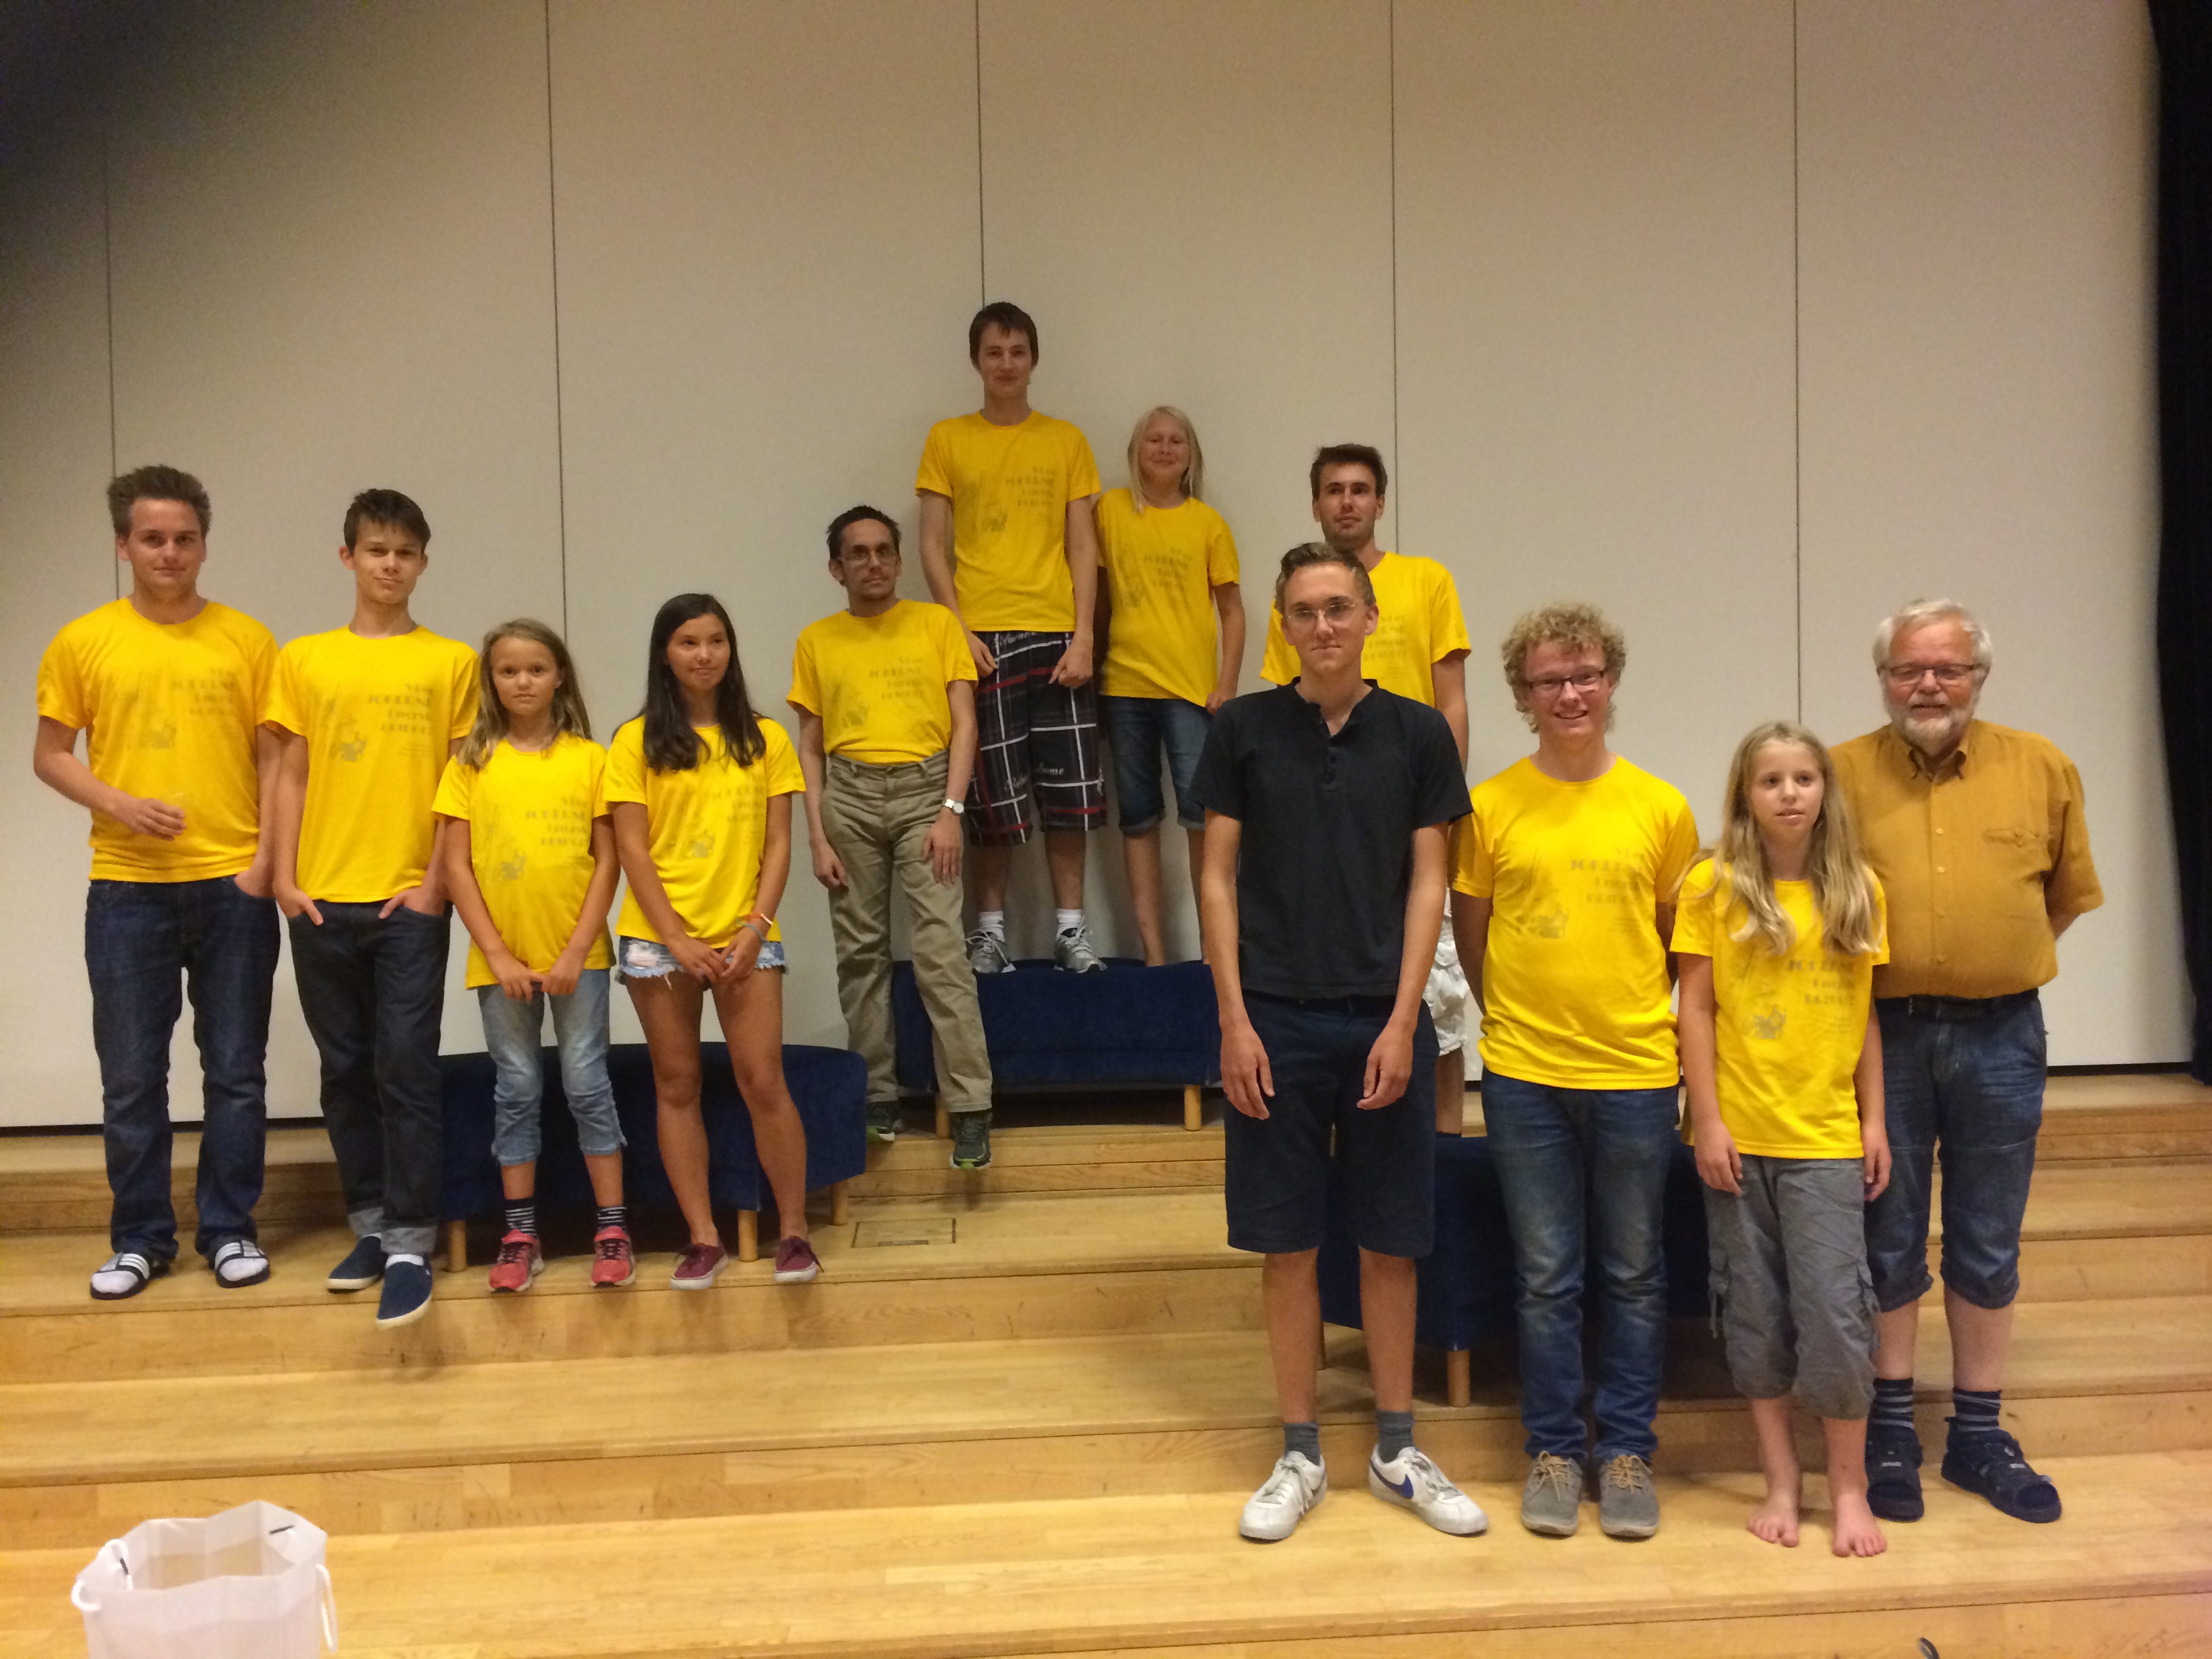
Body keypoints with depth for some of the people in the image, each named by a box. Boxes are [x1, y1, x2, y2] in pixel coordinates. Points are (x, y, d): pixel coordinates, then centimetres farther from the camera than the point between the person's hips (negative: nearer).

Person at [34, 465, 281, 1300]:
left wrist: (265, 860, -6)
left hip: (232, 885, 0)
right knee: (131, 1077, 7)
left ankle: (230, 1230, 19)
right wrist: (117, 803, -11)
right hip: (126, 889, 1)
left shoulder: (246, 639, 3)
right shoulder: (83, 642, 4)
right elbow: (49, 755, 7)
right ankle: (140, 1239, 21)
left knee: (236, 1071, 6)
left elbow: (274, 758, 4)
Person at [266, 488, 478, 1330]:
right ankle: (371, 1224, 23)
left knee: (406, 1071, -5)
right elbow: (291, 776, 8)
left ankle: (409, 1245, 0)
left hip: (409, 900, -3)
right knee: (345, 1070, 11)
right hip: (323, 900, 3)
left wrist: (435, 881, -7)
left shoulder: (451, 662, 2)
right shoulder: (303, 660, 8)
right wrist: (285, 878, -1)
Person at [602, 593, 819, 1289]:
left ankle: (794, 1231, 7)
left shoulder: (765, 738, 7)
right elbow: (632, 848, -2)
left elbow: (778, 844, 4)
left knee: (764, 1082, -4)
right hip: (659, 939, 0)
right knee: (677, 1086, 5)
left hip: (744, 937, 0)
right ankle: (703, 1239, 14)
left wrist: (755, 927, -8)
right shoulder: (636, 741, 3)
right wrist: (678, 938, -9)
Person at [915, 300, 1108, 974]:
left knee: (1069, 790, 2)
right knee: (992, 793, 3)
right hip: (981, 638, -1)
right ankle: (990, 927, 15)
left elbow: (1082, 545, 6)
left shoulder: (1066, 440, 10)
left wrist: (1083, 636, -4)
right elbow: (933, 546, 4)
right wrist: (958, 632, -7)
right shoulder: (947, 440, 7)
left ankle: (1070, 926, 13)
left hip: (1055, 634, 1)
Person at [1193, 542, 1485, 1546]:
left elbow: (1427, 883, 2)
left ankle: (1397, 1451, 24)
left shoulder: (1417, 733, 3)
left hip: (1384, 1020, 1)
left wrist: (1403, 1021, -7)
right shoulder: (1244, 729, 2)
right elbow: (1218, 878, 2)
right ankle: (1300, 1456, 20)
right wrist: (1234, 1020, -5)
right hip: (1275, 1019, 0)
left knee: (1391, 1242, 9)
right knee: (1287, 1245, 6)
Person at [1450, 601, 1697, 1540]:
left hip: (1636, 1073, 1)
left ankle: (1627, 1452, 26)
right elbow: (1472, 933, 7)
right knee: (1546, 1276, 9)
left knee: (1634, 1275, 11)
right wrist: (1518, 1020, 5)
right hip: (1524, 1074, 0)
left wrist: (1640, 1016, 5)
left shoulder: (1660, 808, 0)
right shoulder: (1490, 808, -2)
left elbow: (1680, 937, 9)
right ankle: (1553, 1452, 23)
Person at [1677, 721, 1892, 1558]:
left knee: (1835, 1310, 0)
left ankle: (1849, 1487, 17)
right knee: (1755, 1313, 9)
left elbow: (1866, 1014, 7)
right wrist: (1708, 1122, -7)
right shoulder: (1713, 886, -4)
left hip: (1826, 1136, 1)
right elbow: (1696, 1009, -3)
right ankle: (1780, 1479, 24)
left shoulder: (1858, 890, 2)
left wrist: (1874, 1120, 5)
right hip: (1739, 1135, 0)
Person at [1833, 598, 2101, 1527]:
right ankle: (1890, 1428, 23)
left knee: (1988, 1247, 11)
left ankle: (1979, 1433, 25)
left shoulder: (2042, 769, 4)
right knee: (1888, 1243, 8)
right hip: (1883, 1035, -1)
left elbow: (2066, 894, 12)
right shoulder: (1843, 775, -2)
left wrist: (2000, 969, 5)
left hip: (2000, 1037, 2)